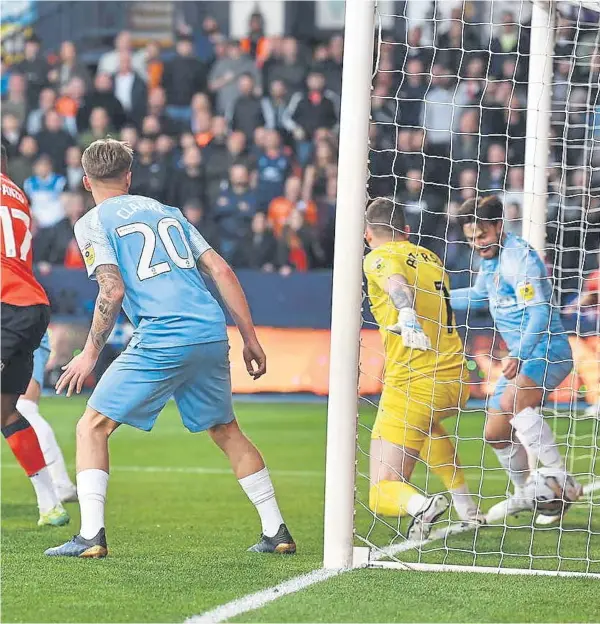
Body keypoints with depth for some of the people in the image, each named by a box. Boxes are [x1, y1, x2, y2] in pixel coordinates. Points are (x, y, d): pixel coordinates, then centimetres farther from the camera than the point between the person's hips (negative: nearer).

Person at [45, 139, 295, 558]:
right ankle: (277, 531, 20)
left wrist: (90, 354, 1)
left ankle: (91, 535, -9)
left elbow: (113, 291, -8)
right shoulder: (167, 212, 23)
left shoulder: (93, 224, 6)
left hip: (162, 338, -6)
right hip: (212, 334, 6)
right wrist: (250, 338, 20)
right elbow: (222, 271, 16)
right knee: (227, 431, 22)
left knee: (92, 428, 4)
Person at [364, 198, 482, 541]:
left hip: (412, 382, -7)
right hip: (457, 381, 7)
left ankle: (421, 504, -37)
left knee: (383, 494, -5)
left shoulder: (379, 258, -3)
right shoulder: (431, 258, 17)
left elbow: (396, 282, -27)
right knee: (426, 422, 43)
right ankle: (466, 507, 39)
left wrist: (406, 313, -45)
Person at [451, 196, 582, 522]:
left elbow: (540, 313, -26)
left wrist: (518, 356, -36)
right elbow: (478, 296, 33)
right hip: (521, 356, 10)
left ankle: (561, 477, -33)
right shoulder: (491, 259, 12)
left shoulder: (519, 257, -18)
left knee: (512, 400, -35)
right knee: (496, 433, 11)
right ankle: (524, 495, 31)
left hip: (547, 352, -10)